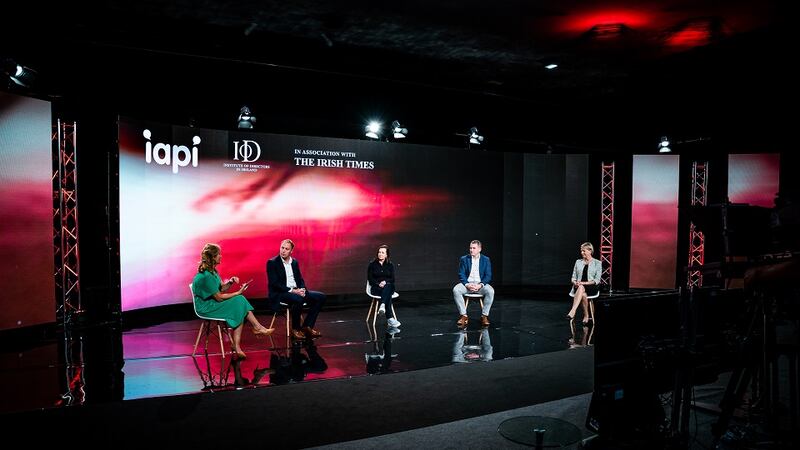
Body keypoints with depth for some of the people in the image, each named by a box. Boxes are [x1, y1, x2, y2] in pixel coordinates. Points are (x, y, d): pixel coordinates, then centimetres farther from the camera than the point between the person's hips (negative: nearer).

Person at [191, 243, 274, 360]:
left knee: (240, 301, -14)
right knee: (239, 301, -18)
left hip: (212, 303, 9)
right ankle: (257, 327, -4)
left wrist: (230, 282, -6)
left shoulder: (212, 271, 9)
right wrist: (238, 293, -12)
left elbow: (221, 288, 14)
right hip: (206, 308, -9)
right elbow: (219, 297, -19)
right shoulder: (206, 276, -22)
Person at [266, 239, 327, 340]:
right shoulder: (272, 263, -5)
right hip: (280, 294, -7)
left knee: (320, 297, -8)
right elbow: (274, 283, -14)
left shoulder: (295, 262, 14)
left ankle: (307, 326, -5)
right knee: (298, 299, -37)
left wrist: (302, 289, -8)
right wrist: (292, 290, -22)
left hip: (296, 291, 7)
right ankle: (295, 329, -17)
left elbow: (300, 280, 15)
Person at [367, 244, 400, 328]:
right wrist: (378, 284, -14)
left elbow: (392, 279, 8)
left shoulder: (390, 265, 13)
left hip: (388, 287, 2)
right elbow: (370, 279, 3)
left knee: (388, 287, -39)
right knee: (388, 296, -36)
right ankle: (390, 319, -48)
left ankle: (382, 306, -58)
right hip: (376, 288, -2)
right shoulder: (372, 265, 8)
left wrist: (385, 282, -13)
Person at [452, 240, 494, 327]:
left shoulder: (486, 260, 6)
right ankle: (464, 316, -22)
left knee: (490, 291, -33)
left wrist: (480, 285, -19)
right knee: (456, 290, -30)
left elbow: (488, 276, 0)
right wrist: (467, 285, -18)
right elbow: (461, 275, 1)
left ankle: (484, 316, -20)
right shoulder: (464, 259, 7)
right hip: (467, 284, 1)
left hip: (480, 284, -1)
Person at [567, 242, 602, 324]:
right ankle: (586, 316, -24)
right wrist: (575, 282, -10)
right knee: (583, 294, -37)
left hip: (592, 287, -3)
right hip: (579, 287, 3)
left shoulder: (597, 263, 5)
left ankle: (572, 312, -48)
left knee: (581, 288, -39)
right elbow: (573, 277, 14)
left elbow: (597, 280, -4)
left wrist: (584, 283, -18)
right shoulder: (578, 262, 16)